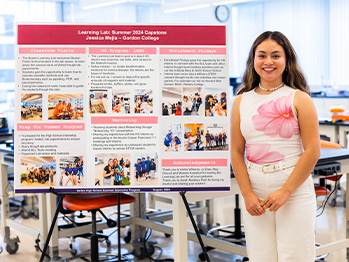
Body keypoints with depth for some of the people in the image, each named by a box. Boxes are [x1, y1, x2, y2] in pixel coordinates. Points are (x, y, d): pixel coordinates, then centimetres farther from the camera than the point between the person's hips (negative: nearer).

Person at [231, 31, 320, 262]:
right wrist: (247, 194, -4)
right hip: (255, 191, 3)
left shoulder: (299, 99, -3)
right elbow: (237, 152, 6)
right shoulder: (241, 101, 7)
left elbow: (312, 151, -8)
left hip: (294, 189, -3)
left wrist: (284, 192, -12)